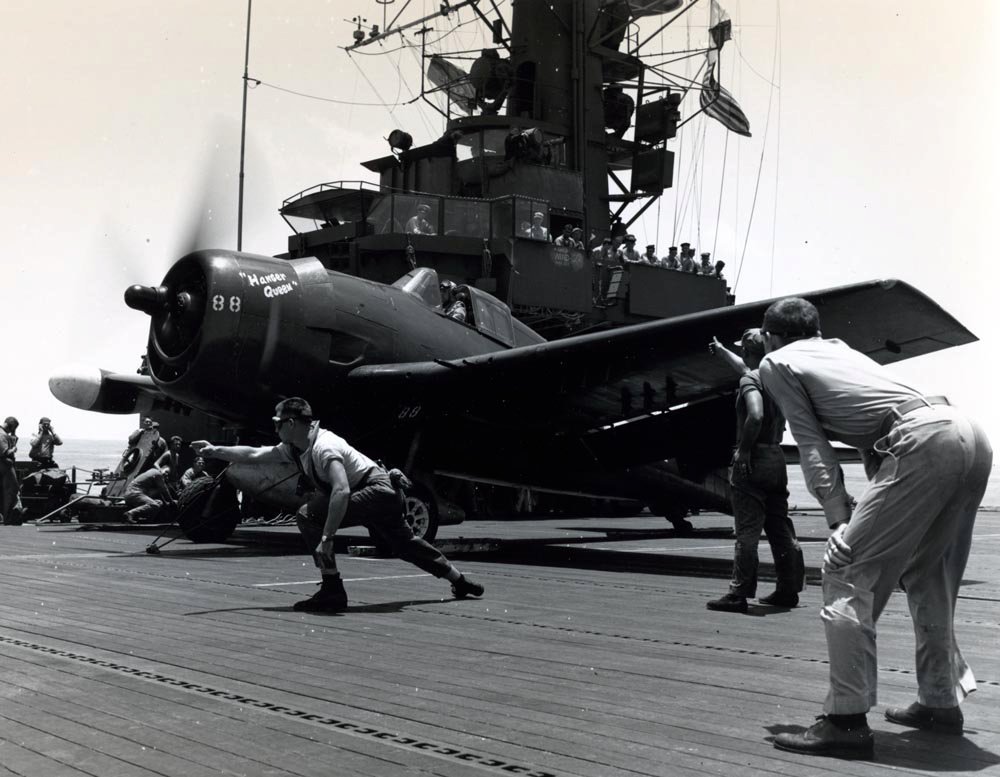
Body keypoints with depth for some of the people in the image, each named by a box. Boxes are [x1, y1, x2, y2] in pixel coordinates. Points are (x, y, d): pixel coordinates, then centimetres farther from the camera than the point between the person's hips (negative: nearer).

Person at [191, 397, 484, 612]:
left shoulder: (323, 447, -26)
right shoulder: (293, 449, 3)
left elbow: (341, 491, -37)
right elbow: (254, 455, 11)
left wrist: (326, 539, -38)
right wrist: (214, 450, 6)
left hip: (377, 489, -11)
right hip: (382, 496, 11)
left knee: (309, 515, -19)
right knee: (404, 544, 24)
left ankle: (333, 591, -15)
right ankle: (460, 581, 38)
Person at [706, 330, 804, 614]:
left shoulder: (749, 381, -12)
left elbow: (755, 415, -30)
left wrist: (743, 449, -18)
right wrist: (721, 352, 47)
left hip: (752, 460, -8)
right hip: (777, 458, 8)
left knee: (747, 531, -7)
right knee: (780, 529, 13)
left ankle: (739, 594, -6)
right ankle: (788, 589, 18)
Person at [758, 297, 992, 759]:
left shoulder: (776, 363, 12)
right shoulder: (839, 349, 34)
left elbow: (812, 446, 5)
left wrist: (839, 519, 2)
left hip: (922, 441, -8)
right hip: (970, 434, 8)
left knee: (846, 573, -5)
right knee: (925, 574, 23)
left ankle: (847, 721, -6)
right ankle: (940, 701, 30)